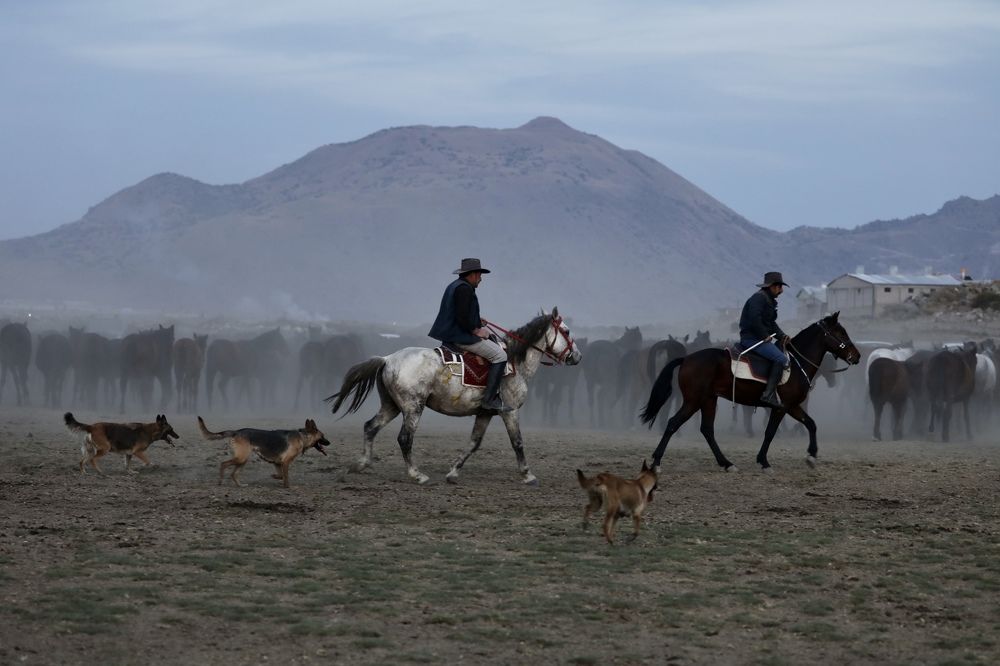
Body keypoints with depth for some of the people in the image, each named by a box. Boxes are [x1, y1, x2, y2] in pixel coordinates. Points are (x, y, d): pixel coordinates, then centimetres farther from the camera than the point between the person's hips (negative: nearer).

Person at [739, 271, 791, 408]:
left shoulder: (769, 300, 21)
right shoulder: (759, 298, -12)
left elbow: (771, 323, 23)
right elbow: (754, 319, -25)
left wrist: (782, 336, 8)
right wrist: (765, 335, -19)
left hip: (761, 337, 11)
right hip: (751, 338, -11)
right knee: (781, 359, -22)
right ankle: (768, 394, -26)